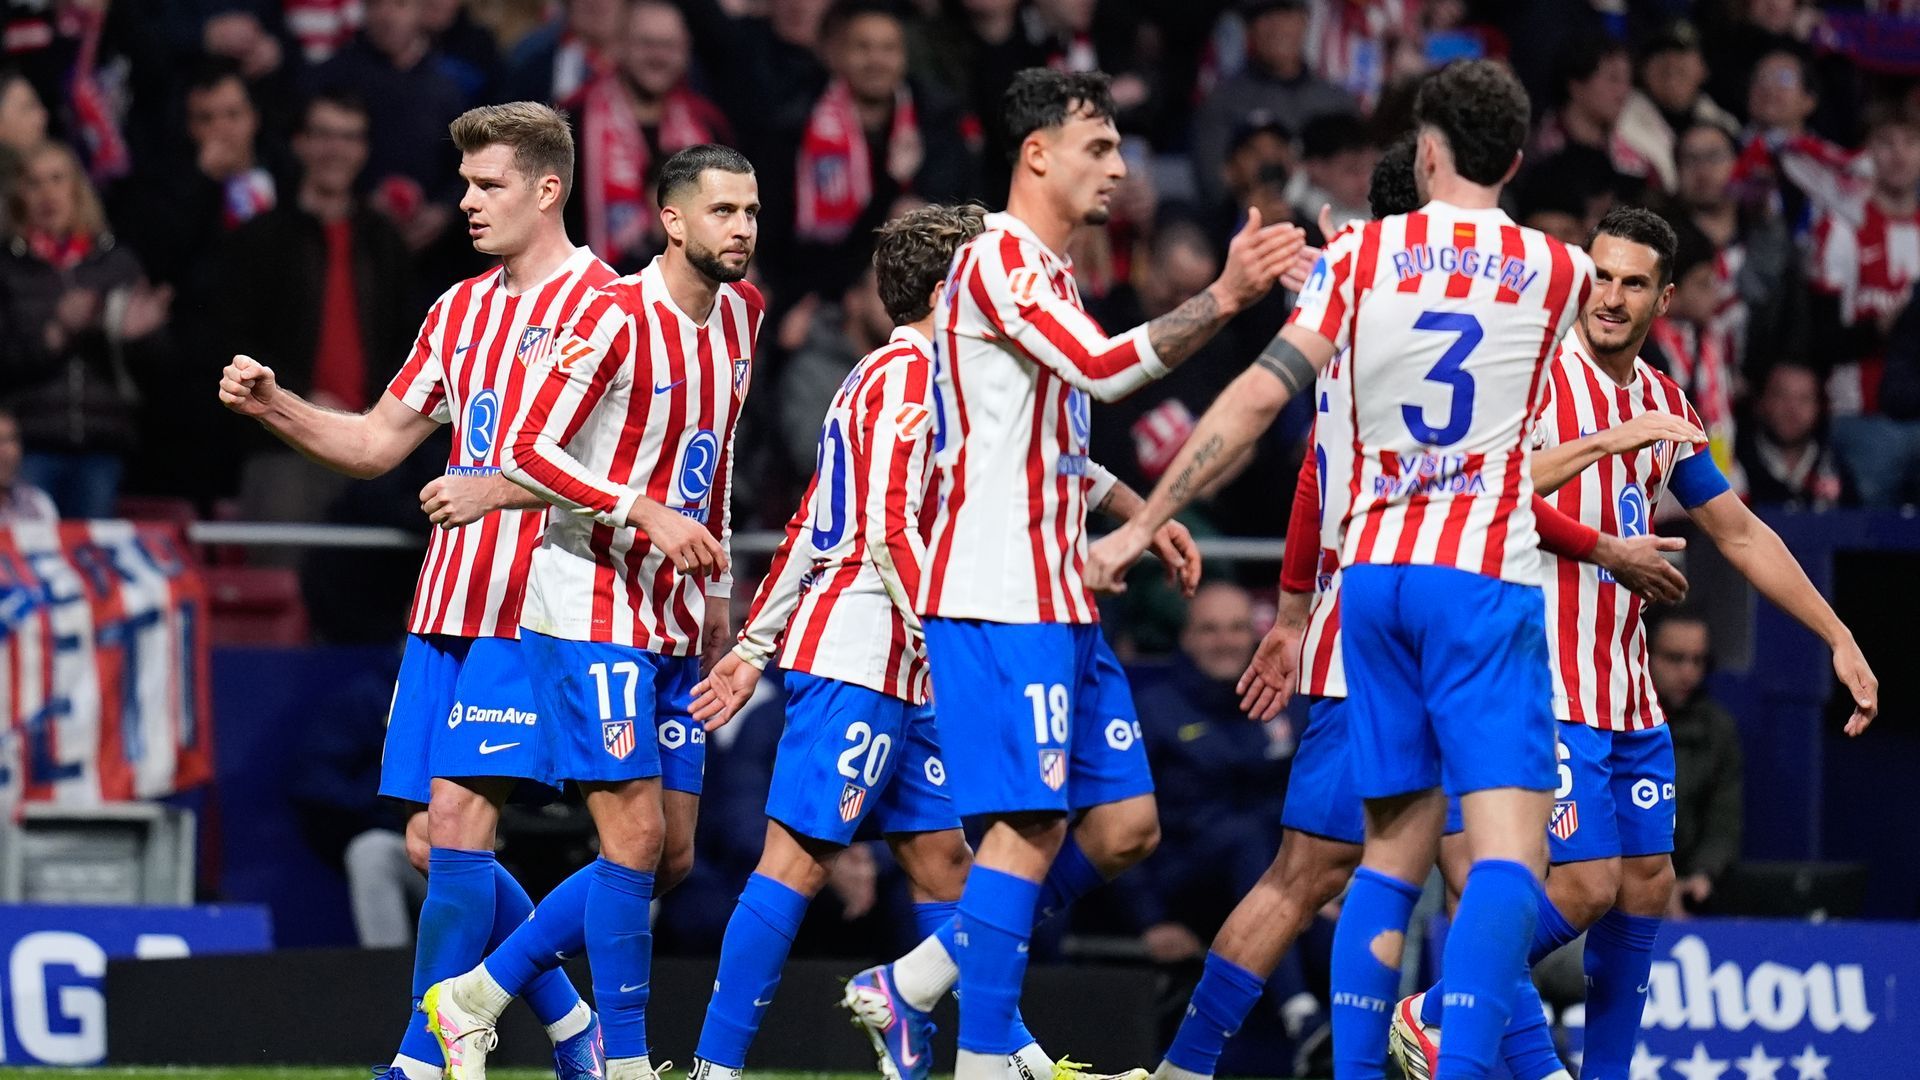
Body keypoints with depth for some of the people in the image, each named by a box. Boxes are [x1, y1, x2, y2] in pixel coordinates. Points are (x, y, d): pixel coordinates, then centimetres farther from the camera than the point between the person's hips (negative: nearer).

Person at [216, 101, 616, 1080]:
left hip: (529, 611, -8)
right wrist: (272, 405, 6)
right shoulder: (459, 310, 18)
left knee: (458, 823, -12)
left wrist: (500, 489, -19)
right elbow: (376, 443, 20)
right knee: (431, 842, 6)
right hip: (445, 609, 8)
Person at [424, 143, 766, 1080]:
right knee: (636, 836, -12)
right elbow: (526, 449, -17)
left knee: (671, 855, 7)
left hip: (673, 621, 8)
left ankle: (476, 997, 19)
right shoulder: (616, 318, -15)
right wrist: (647, 513, -26)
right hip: (590, 608, -8)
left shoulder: (740, 314, 9)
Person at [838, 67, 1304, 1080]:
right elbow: (1103, 367, -25)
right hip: (998, 599, -10)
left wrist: (1136, 519, 24)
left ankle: (909, 987, 12)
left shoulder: (1046, 272, 22)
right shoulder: (1000, 257, -10)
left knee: (1124, 824, 7)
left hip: (1058, 598, 10)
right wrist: (1224, 298, -29)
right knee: (1032, 824, -12)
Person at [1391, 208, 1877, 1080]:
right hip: (1547, 683, -7)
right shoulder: (1537, 376, -9)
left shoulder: (1665, 406, 12)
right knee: (1586, 885, -13)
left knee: (1646, 885, 5)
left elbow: (1741, 534, 21)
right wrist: (1598, 446, -32)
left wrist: (1840, 640, 19)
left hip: (1629, 692, 7)